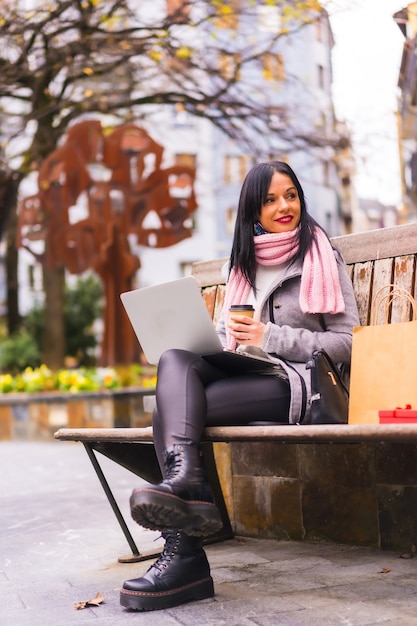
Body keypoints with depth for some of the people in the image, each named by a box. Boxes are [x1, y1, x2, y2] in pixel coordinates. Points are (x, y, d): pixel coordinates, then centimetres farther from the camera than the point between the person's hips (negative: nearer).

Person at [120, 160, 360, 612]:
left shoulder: (322, 258, 7)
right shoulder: (241, 265, 23)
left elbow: (347, 342, 0)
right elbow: (224, 334, 27)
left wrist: (269, 337, -10)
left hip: (299, 382, -5)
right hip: (243, 375, 5)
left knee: (171, 406, -27)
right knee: (174, 360, -28)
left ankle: (184, 553, -36)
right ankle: (185, 477, -47)